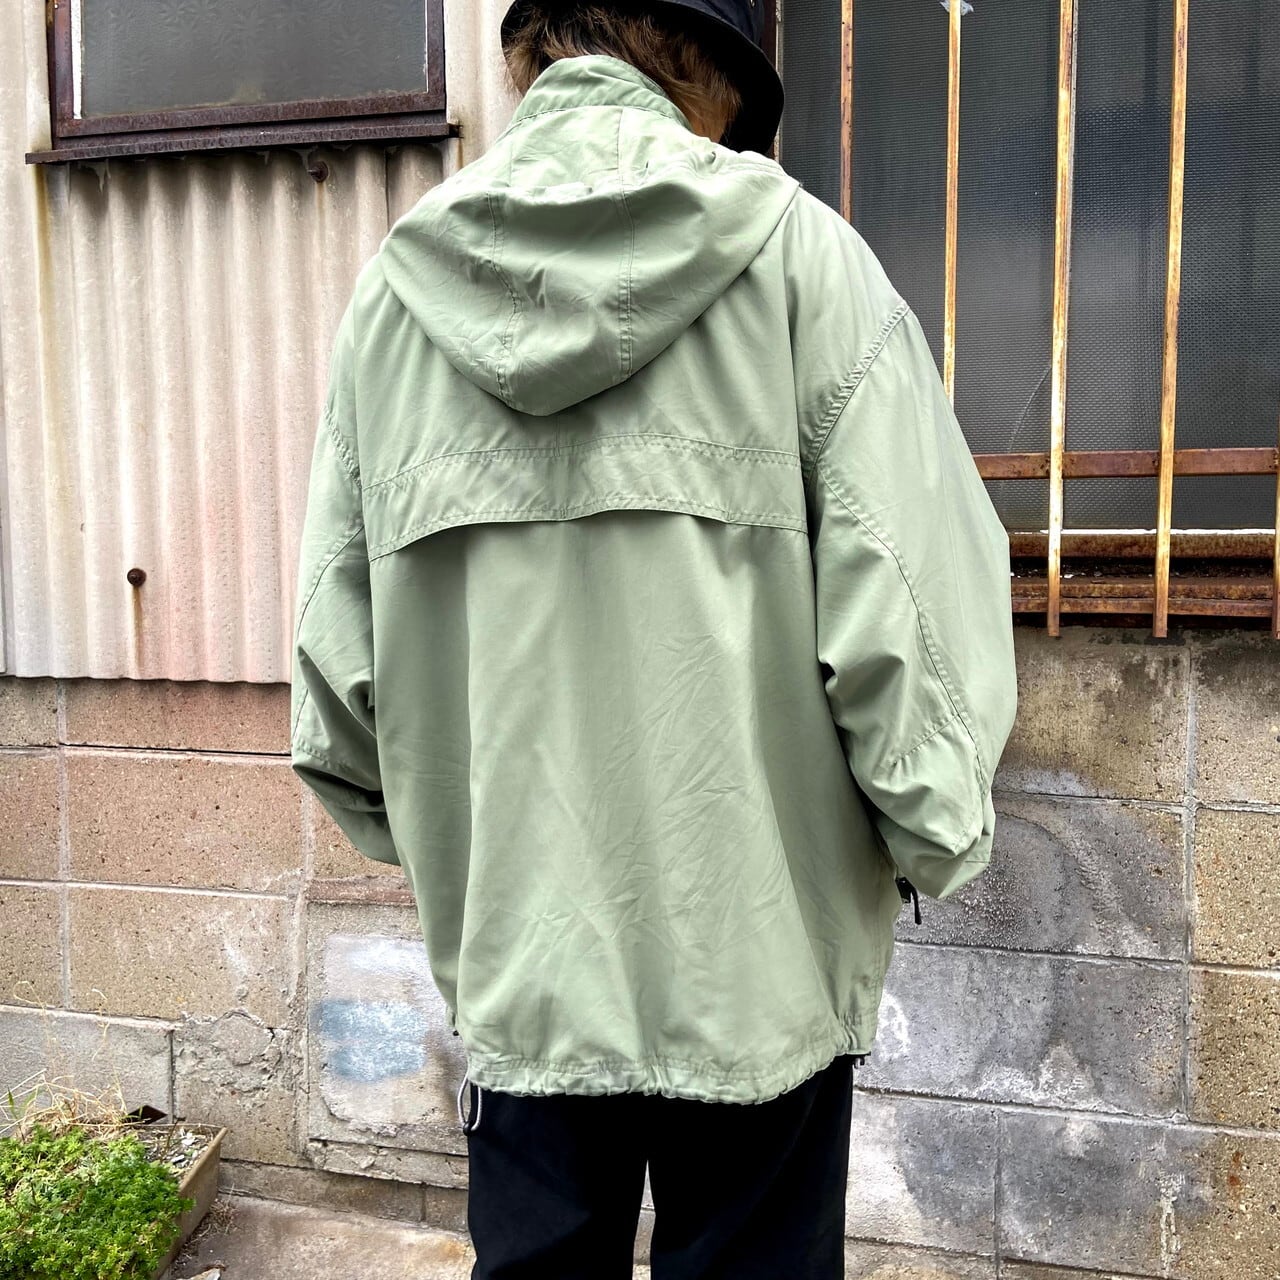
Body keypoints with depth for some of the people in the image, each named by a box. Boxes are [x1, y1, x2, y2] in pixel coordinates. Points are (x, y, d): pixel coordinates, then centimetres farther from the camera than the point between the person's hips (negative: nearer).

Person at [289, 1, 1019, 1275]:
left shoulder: (396, 282, 2)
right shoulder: (794, 249, -7)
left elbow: (335, 638, 2)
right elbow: (900, 605, -14)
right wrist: (936, 839, 3)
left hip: (515, 953, 3)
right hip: (759, 952, -2)